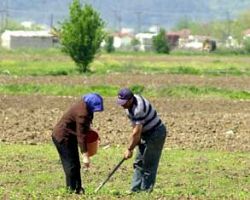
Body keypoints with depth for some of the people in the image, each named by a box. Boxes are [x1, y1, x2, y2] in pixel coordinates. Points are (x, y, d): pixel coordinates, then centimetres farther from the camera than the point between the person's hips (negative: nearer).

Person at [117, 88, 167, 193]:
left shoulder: (138, 108, -30)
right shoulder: (130, 103, -2)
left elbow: (136, 132, -26)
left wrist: (129, 149, -18)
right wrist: (136, 140, 4)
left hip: (156, 133, -10)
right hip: (146, 133, 10)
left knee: (148, 164, -8)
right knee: (139, 162, 10)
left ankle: (146, 191, -2)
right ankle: (135, 189, 13)